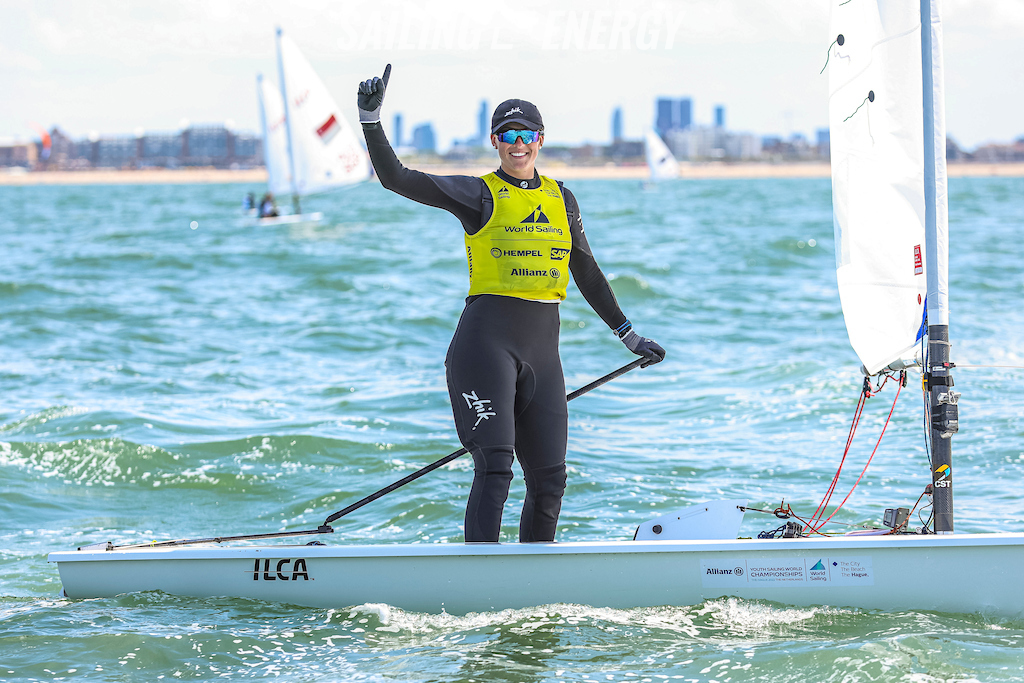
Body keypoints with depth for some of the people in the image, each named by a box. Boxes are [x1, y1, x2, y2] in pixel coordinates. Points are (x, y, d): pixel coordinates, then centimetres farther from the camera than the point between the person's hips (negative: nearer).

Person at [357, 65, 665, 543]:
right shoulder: (478, 195, 1)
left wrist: (627, 335, 29)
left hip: (542, 348, 5)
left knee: (549, 481, 6)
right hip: (487, 339, -5)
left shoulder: (561, 199, 16)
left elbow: (587, 273, 25)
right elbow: (396, 178, -8)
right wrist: (371, 119, -20)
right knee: (494, 468, -17)